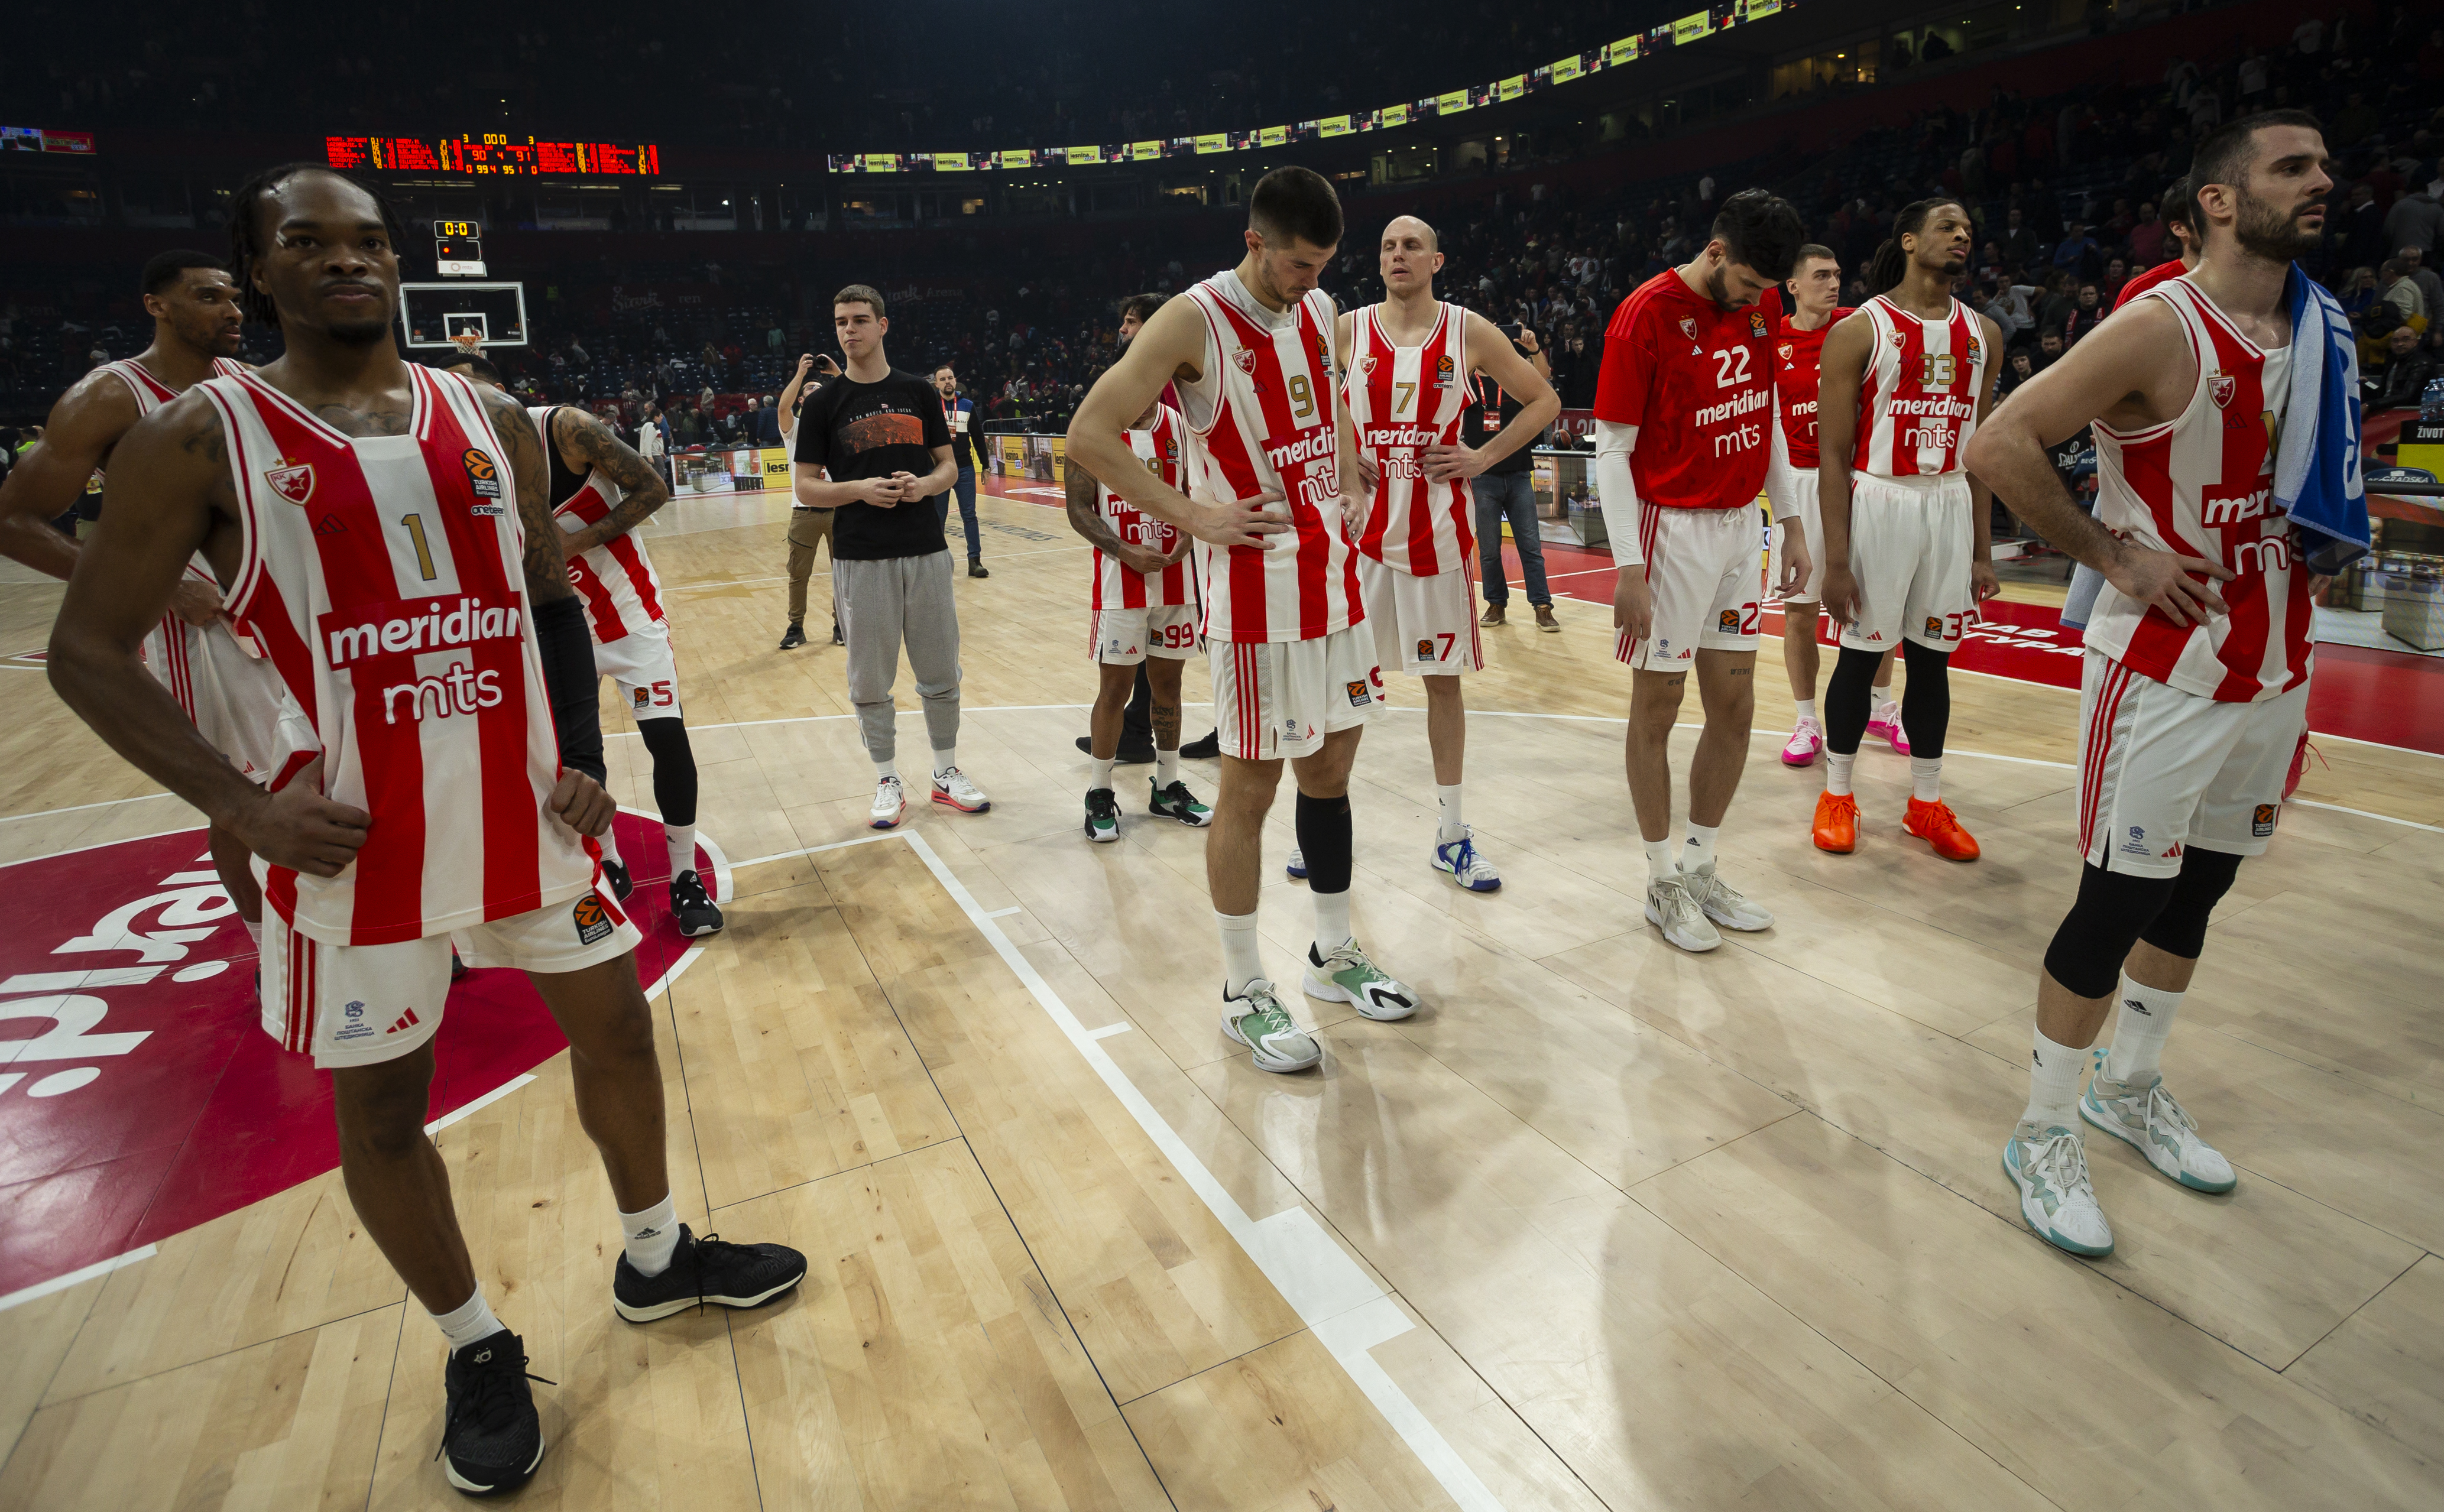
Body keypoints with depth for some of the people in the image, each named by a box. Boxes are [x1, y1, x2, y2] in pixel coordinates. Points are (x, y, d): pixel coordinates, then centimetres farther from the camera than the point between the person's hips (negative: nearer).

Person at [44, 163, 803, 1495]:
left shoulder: (491, 419, 6)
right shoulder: (201, 437, -5)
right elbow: (87, 652, -2)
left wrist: (582, 760, 2)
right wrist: (242, 808, -13)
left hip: (523, 808, 4)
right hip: (357, 834, -3)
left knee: (613, 1026, 13)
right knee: (380, 1107, 9)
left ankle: (655, 1259, 37)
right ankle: (475, 1350, 33)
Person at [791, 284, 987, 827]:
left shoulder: (918, 392, 7)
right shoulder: (824, 403, 2)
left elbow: (948, 464, 11)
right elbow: (805, 486, 2)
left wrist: (926, 485, -11)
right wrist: (859, 489, -16)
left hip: (926, 551, 2)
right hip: (859, 558, -1)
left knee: (941, 673, 8)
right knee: (870, 681, 5)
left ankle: (947, 773, 23)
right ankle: (888, 783, 19)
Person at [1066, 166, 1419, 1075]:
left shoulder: (1320, 311, 11)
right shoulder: (1195, 321, -10)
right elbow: (1088, 434, -13)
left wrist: (1343, 498, 13)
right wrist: (1189, 514, -15)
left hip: (1333, 573, 7)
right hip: (1255, 588, -7)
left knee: (1331, 765, 14)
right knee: (1250, 787, 0)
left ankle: (1334, 957, 30)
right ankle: (1245, 994, 15)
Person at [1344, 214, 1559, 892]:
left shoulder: (1469, 332, 1)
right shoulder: (1346, 330, 3)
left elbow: (1543, 401, 8)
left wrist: (1482, 458, -3)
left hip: (1438, 529, 0)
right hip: (1361, 525, 0)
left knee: (1443, 677, 7)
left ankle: (1453, 834, 18)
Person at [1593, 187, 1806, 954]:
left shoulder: (1762, 305, 8)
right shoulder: (1646, 314, -11)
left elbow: (1768, 419, 17)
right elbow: (1612, 447, -13)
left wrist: (1792, 526, 14)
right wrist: (1627, 565, -18)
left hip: (1739, 525, 7)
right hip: (1673, 529, -7)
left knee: (1734, 707, 9)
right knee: (1657, 707, 2)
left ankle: (1700, 865, 25)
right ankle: (1663, 883, 15)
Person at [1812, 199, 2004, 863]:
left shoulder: (1983, 334, 10)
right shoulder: (1859, 331, -6)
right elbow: (1833, 454, -9)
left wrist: (1982, 551, 9)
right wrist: (1836, 559, -14)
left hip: (1950, 504, 5)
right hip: (1878, 502, -5)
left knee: (1933, 657, 10)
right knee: (1861, 653, 2)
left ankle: (1927, 802, 22)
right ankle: (1837, 794, 18)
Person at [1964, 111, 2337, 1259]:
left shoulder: (2315, 332, 11)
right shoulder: (2161, 329, -14)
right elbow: (1999, 445, -21)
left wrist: (2319, 544, 9)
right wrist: (2115, 555, -19)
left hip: (2271, 666, 8)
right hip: (2165, 667, -8)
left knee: (2197, 890, 17)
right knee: (2119, 900, -3)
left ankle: (2131, 1089, 36)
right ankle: (2045, 1134, 13)